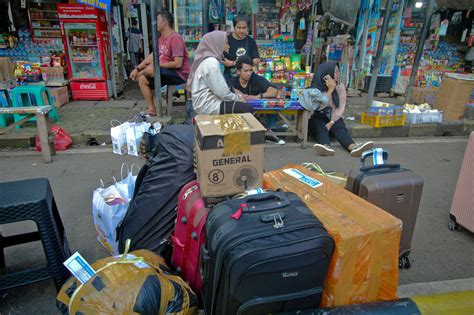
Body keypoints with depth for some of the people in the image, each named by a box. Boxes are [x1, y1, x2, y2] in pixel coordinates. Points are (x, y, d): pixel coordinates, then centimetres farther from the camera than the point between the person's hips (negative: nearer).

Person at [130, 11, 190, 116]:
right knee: (143, 80, 2)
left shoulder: (175, 38, -17)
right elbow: (152, 56, 13)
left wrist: (158, 64, -14)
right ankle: (151, 109, 4)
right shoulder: (161, 38, 12)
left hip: (179, 74, -9)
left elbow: (178, 64, -23)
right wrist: (137, 69, 4)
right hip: (166, 72, 9)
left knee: (151, 69, -28)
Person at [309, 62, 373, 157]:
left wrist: (331, 122, -19)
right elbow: (319, 106, -21)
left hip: (334, 117, 2)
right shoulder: (316, 87, -8)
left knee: (340, 128, -28)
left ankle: (353, 147, -54)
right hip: (318, 118, -1)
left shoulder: (340, 86, -1)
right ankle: (326, 147, -62)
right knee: (321, 129, -32)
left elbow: (341, 107, -7)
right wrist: (330, 89, -21)